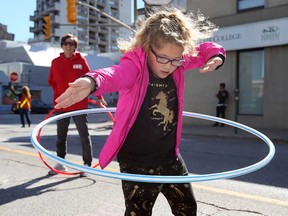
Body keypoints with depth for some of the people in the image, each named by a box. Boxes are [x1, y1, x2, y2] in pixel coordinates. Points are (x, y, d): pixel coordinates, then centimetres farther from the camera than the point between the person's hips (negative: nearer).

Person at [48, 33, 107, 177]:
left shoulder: (81, 60, -3)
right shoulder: (56, 62, 3)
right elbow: (52, 82, 13)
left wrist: (99, 97, -2)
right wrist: (59, 95, 4)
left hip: (79, 105, -3)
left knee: (84, 136, 3)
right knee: (61, 137, 15)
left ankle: (87, 164, 13)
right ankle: (60, 164, 30)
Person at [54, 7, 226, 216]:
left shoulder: (177, 63, -5)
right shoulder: (134, 64, -21)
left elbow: (207, 49, 9)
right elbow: (116, 75, -44)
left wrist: (216, 56, -15)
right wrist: (91, 82, -67)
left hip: (171, 158, 6)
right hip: (137, 163, -6)